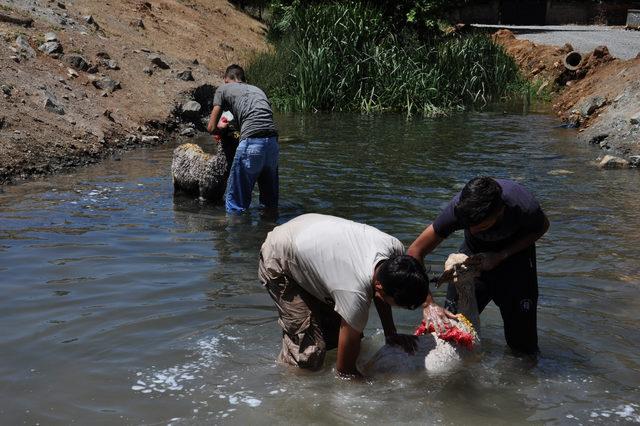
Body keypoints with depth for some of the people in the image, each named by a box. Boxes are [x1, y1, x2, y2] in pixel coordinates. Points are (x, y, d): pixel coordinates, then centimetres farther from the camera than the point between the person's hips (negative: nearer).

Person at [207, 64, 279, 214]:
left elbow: (211, 128, 12)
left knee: (236, 203, 3)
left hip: (252, 142, -6)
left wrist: (221, 127, 35)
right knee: (270, 202, 20)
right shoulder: (257, 89, 31)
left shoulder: (223, 89, 16)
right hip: (273, 142, 6)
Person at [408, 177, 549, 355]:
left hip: (515, 251, -1)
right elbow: (415, 251, -31)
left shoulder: (525, 208, -38)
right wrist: (428, 304, -39)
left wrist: (500, 257, -22)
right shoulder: (459, 207, -36)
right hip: (475, 253, 1)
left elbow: (542, 227, -11)